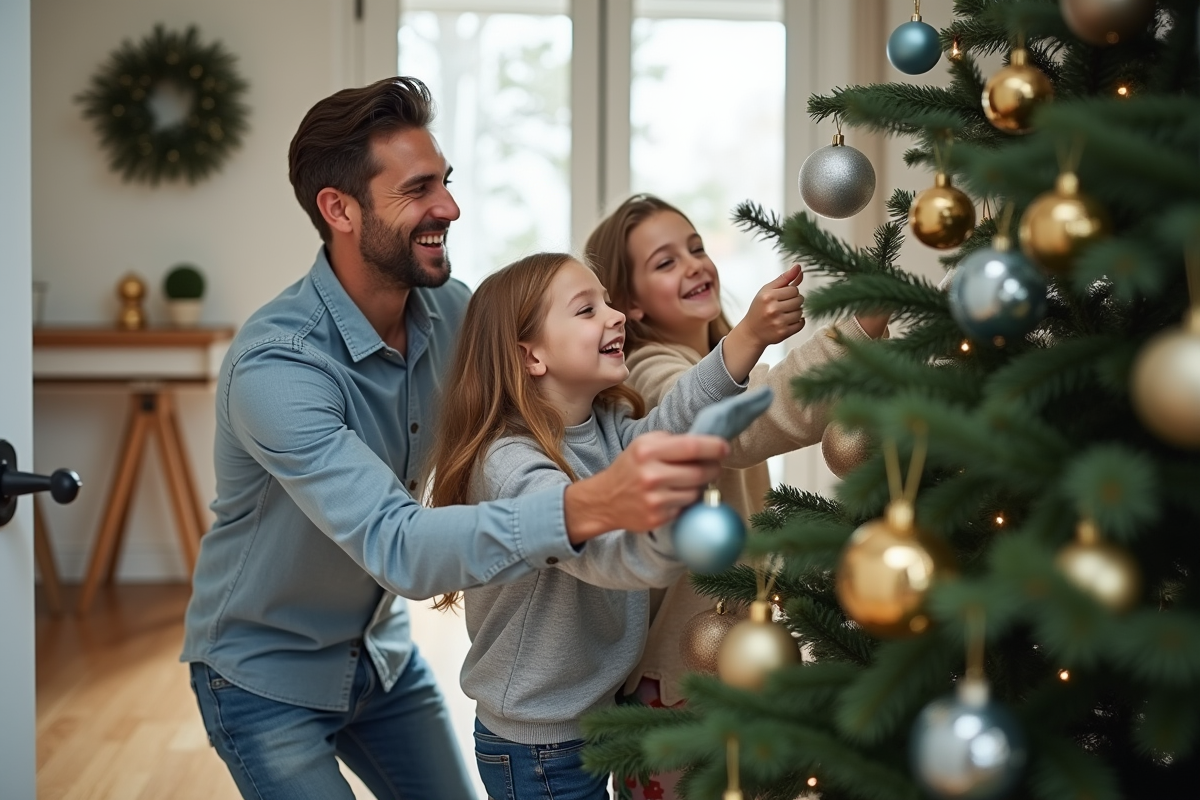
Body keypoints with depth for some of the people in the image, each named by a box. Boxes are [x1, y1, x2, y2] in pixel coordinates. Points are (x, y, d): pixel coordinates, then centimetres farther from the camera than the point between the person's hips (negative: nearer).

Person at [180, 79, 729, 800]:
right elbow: (395, 545, -43)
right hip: (269, 677, -6)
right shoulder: (275, 365, -32)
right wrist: (589, 508, -59)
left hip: (381, 649, 6)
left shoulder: (449, 309, -10)